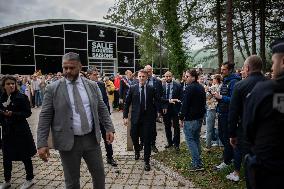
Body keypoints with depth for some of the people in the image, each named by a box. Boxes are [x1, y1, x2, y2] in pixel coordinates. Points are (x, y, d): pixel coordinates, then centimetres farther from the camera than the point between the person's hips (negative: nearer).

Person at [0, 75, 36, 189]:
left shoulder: (21, 97, -11)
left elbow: (28, 113, -12)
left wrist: (13, 114, -22)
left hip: (20, 131, -5)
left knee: (25, 156, 6)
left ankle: (30, 179, 24)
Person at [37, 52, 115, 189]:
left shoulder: (92, 86, 3)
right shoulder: (52, 89, -4)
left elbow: (102, 109, 9)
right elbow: (45, 117, -5)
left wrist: (109, 128, 0)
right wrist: (42, 143, -9)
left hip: (91, 139, 3)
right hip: (68, 142, -2)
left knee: (99, 175, 14)